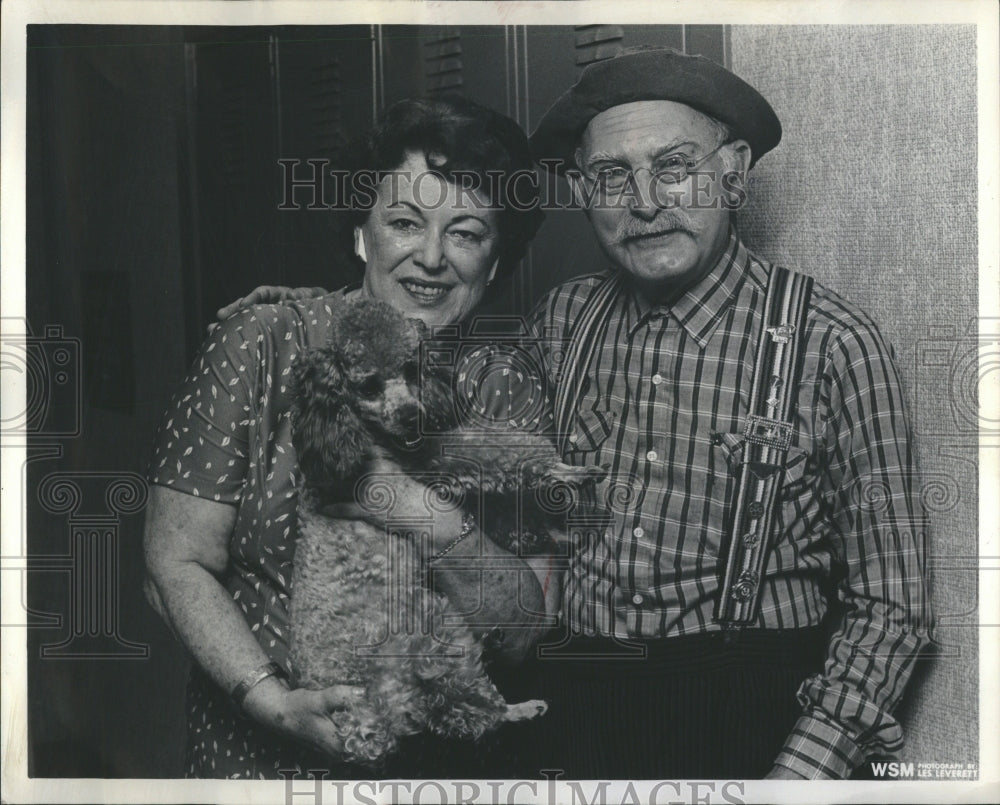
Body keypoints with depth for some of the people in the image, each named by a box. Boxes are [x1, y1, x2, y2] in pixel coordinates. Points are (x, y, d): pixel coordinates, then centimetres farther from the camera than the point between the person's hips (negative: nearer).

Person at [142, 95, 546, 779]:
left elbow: (522, 633, -9)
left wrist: (444, 528, -25)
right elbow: (176, 566, -12)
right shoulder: (261, 348, -13)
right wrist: (275, 700, -24)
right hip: (255, 750, -2)